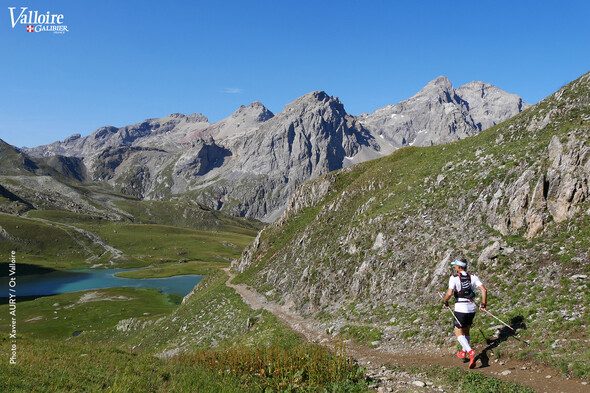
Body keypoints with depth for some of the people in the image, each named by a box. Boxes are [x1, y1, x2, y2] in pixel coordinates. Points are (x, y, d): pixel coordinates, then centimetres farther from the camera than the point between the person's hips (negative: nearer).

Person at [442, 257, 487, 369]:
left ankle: (471, 353, -19)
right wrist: (483, 304, 5)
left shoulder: (454, 278, -9)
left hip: (460, 309, -5)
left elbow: (449, 293, -20)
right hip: (472, 308, 5)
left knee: (459, 333, 2)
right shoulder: (473, 277, 4)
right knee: (466, 331, 23)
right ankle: (463, 353, 34)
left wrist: (445, 302, -2)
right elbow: (484, 290, -3)